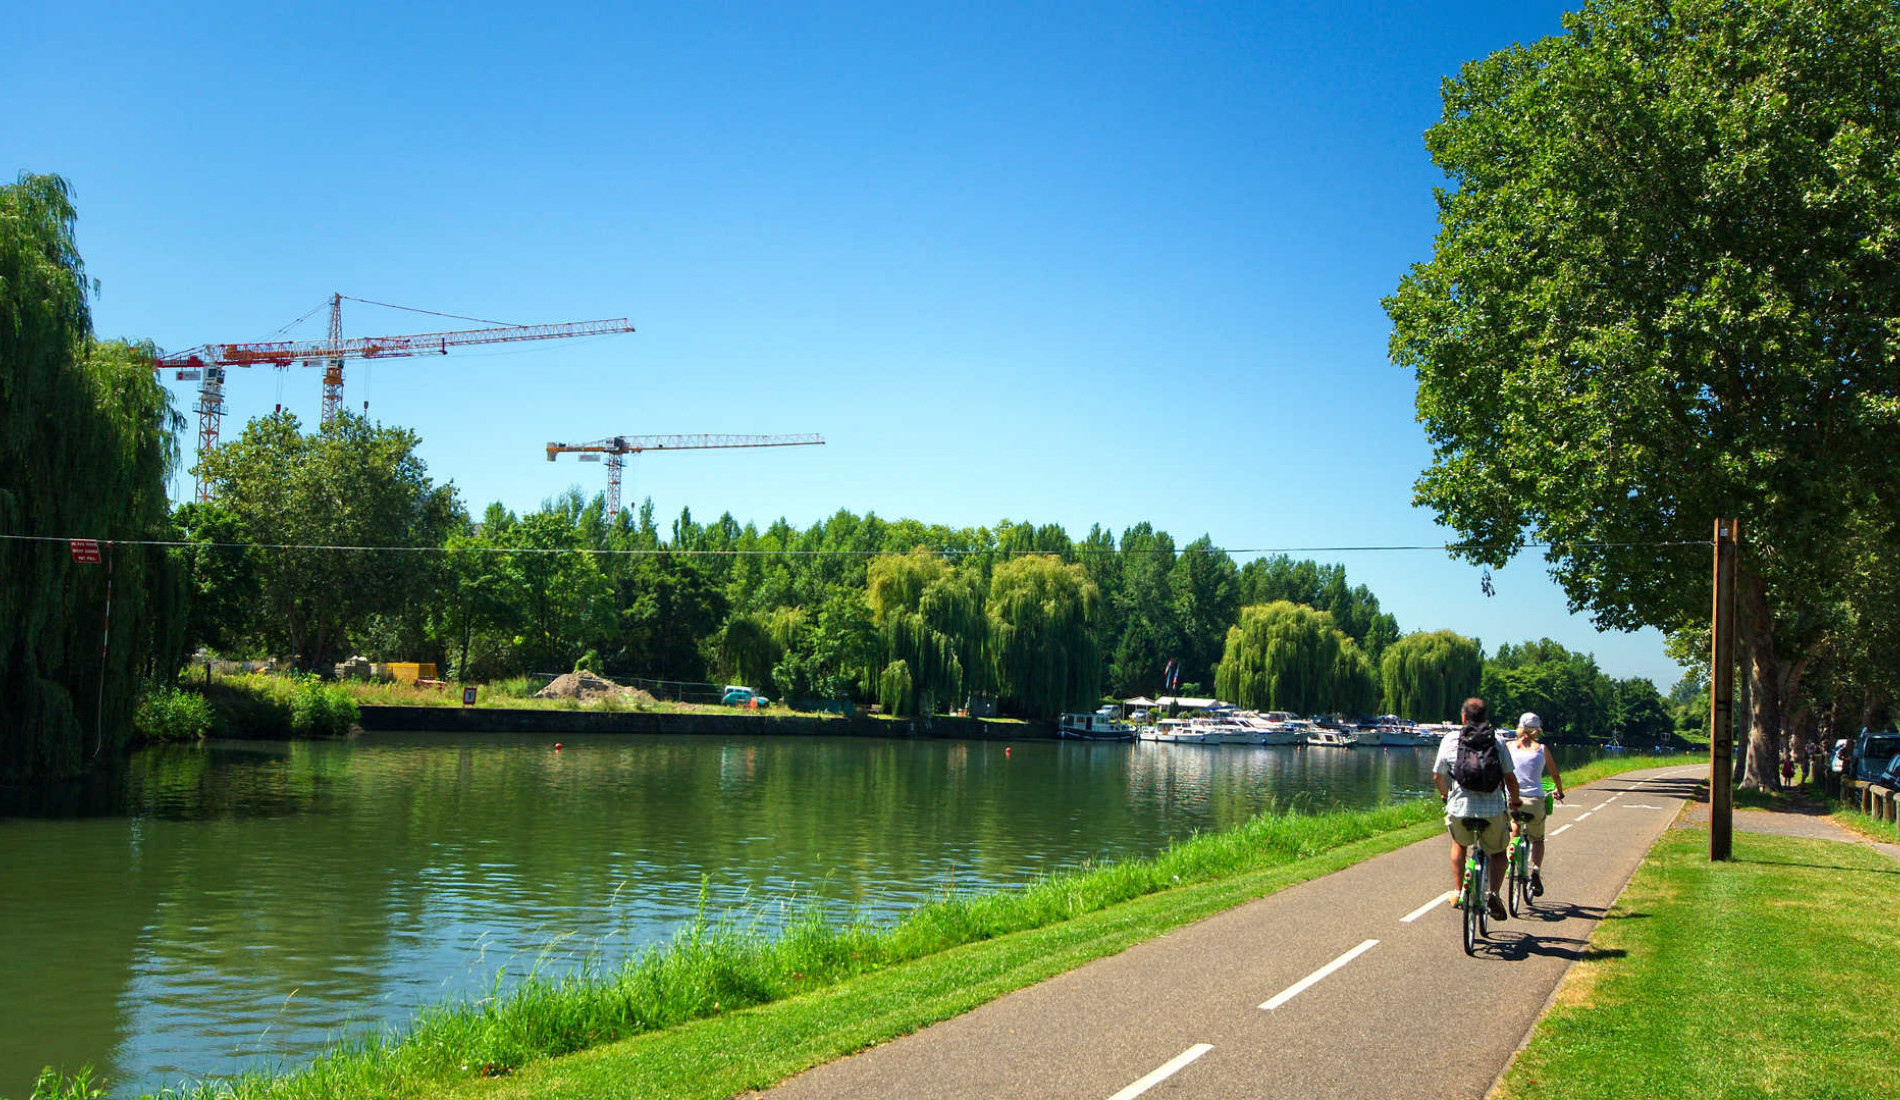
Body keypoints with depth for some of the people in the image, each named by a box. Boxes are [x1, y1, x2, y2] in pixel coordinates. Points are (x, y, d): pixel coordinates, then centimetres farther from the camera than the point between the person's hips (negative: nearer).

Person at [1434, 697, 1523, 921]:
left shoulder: (1450, 741, 4)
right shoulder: (1497, 740, 2)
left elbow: (1438, 776, 10)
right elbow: (1510, 778, 2)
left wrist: (1445, 794, 32)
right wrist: (1515, 800, 22)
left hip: (1459, 807, 1)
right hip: (1493, 809, -1)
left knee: (1459, 843, 32)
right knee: (1498, 852, 22)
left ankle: (1457, 891, 24)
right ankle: (1494, 893, -1)